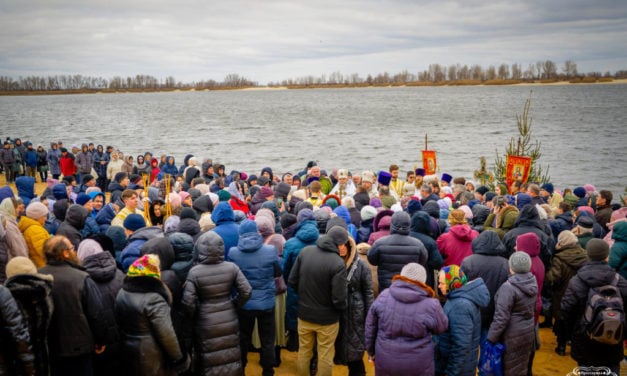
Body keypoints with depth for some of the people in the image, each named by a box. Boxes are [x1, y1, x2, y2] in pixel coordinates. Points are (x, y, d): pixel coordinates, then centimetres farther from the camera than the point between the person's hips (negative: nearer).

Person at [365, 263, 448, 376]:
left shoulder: (383, 296, -10)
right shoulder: (431, 305, -19)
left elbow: (370, 327, 1)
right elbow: (441, 327, 0)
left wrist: (371, 351, 15)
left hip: (385, 361, 2)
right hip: (417, 365, -2)